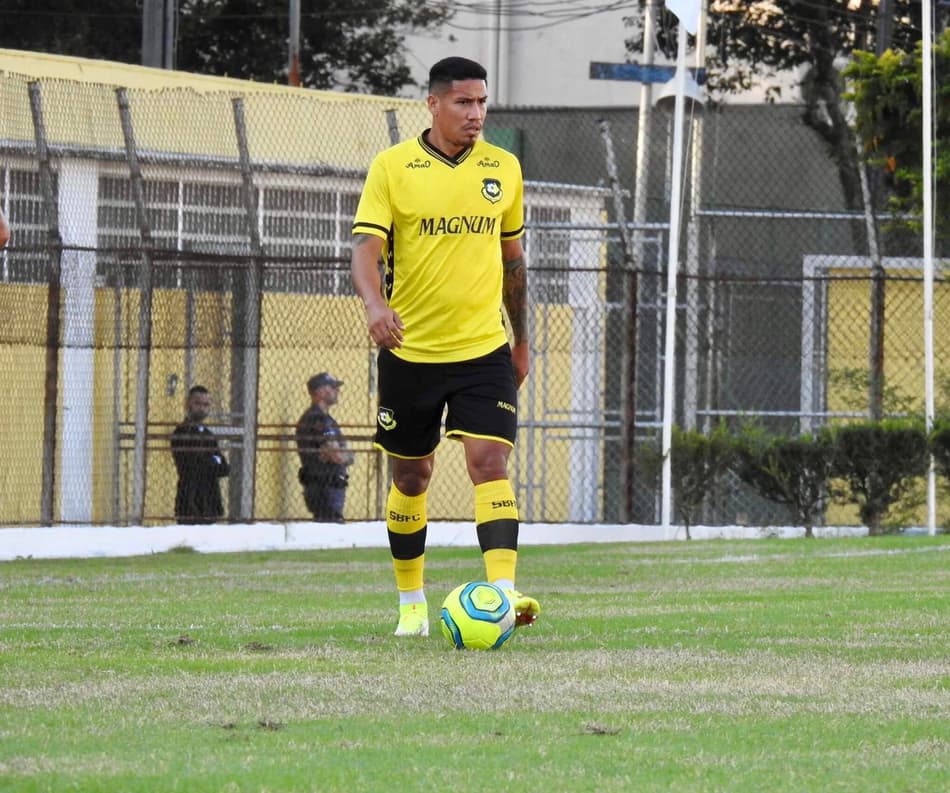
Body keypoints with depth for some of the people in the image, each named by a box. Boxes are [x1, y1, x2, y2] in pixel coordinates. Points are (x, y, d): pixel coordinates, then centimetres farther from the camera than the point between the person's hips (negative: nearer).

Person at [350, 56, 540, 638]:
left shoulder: (504, 169, 6)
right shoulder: (393, 167, -4)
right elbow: (366, 248, -12)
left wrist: (521, 342, 20)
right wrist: (376, 304, -32)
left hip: (484, 349, 1)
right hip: (409, 350, -1)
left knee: (491, 462, -16)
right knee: (411, 477, 10)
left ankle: (503, 591, -26)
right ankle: (411, 601, 25)